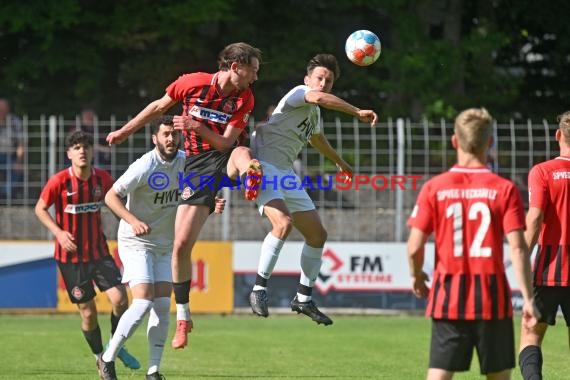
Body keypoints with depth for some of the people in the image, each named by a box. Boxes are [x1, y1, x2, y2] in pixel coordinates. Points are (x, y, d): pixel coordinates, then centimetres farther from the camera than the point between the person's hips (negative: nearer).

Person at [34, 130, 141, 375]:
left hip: (99, 251, 3)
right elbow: (40, 209, -3)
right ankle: (100, 357, 24)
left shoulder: (102, 178, -4)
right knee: (88, 312, 1)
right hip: (70, 256, -3)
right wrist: (58, 232, -16)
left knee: (119, 298, -13)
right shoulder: (59, 181, -14)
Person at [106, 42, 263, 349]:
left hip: (225, 159, 0)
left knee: (242, 154, -40)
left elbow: (226, 143, -7)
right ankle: (182, 317, 7)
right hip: (197, 165, 0)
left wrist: (198, 128, -24)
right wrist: (125, 131, 17)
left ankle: (252, 177, -80)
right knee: (181, 245, -7)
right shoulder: (192, 83, -6)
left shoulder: (244, 99, -5)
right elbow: (159, 106, 11)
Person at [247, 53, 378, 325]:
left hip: (285, 174, 10)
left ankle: (303, 299, 22)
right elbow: (319, 97, -35)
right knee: (284, 223, -31)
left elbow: (317, 139, 39)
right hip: (263, 167, -10)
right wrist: (358, 113, -40)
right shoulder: (298, 93, -10)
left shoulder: (314, 112, 17)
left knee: (317, 234, 9)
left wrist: (340, 163, 54)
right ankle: (259, 290, -21)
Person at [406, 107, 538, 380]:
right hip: (493, 299, -1)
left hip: (448, 299, 1)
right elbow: (518, 248, -10)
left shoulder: (434, 188, -1)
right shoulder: (504, 189, -4)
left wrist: (416, 277, 16)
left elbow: (414, 248, -4)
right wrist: (527, 299, -6)